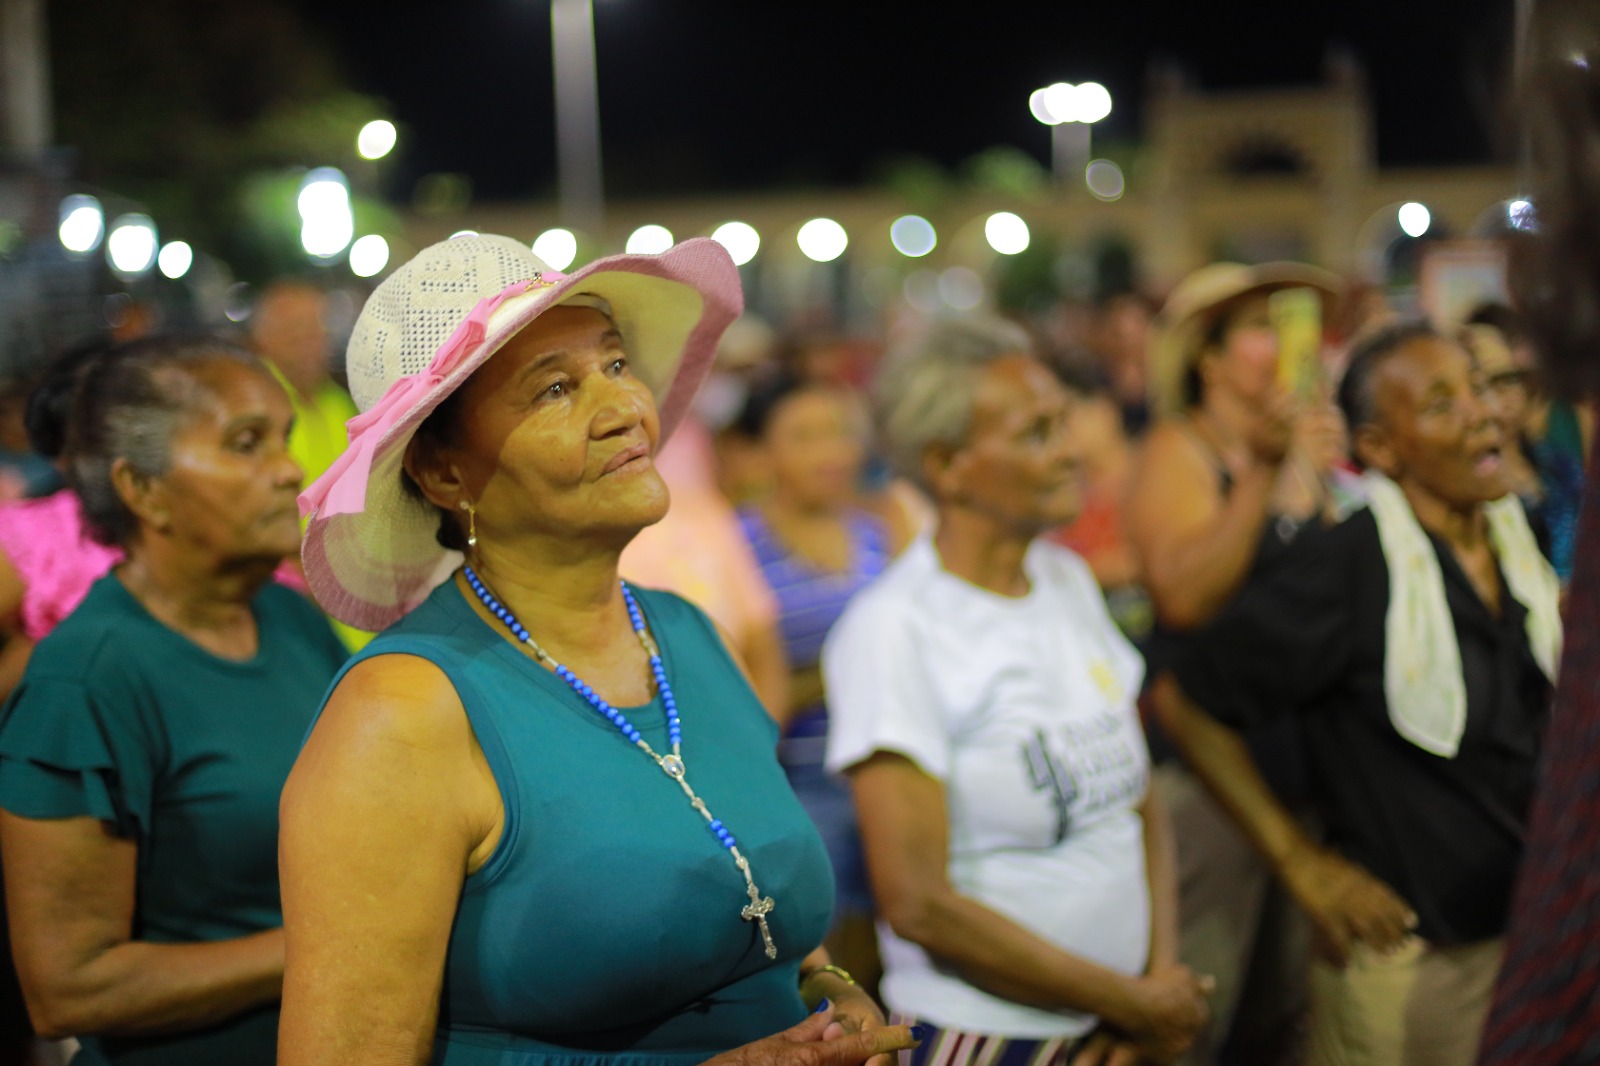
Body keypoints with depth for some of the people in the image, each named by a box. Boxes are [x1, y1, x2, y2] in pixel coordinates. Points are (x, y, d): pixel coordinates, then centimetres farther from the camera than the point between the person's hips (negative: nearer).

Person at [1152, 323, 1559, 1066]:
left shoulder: (1519, 547, 2)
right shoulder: (1342, 571, -18)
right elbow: (1185, 703, -15)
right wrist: (1302, 864, -13)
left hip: (1526, 931, 6)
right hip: (1405, 950, -6)